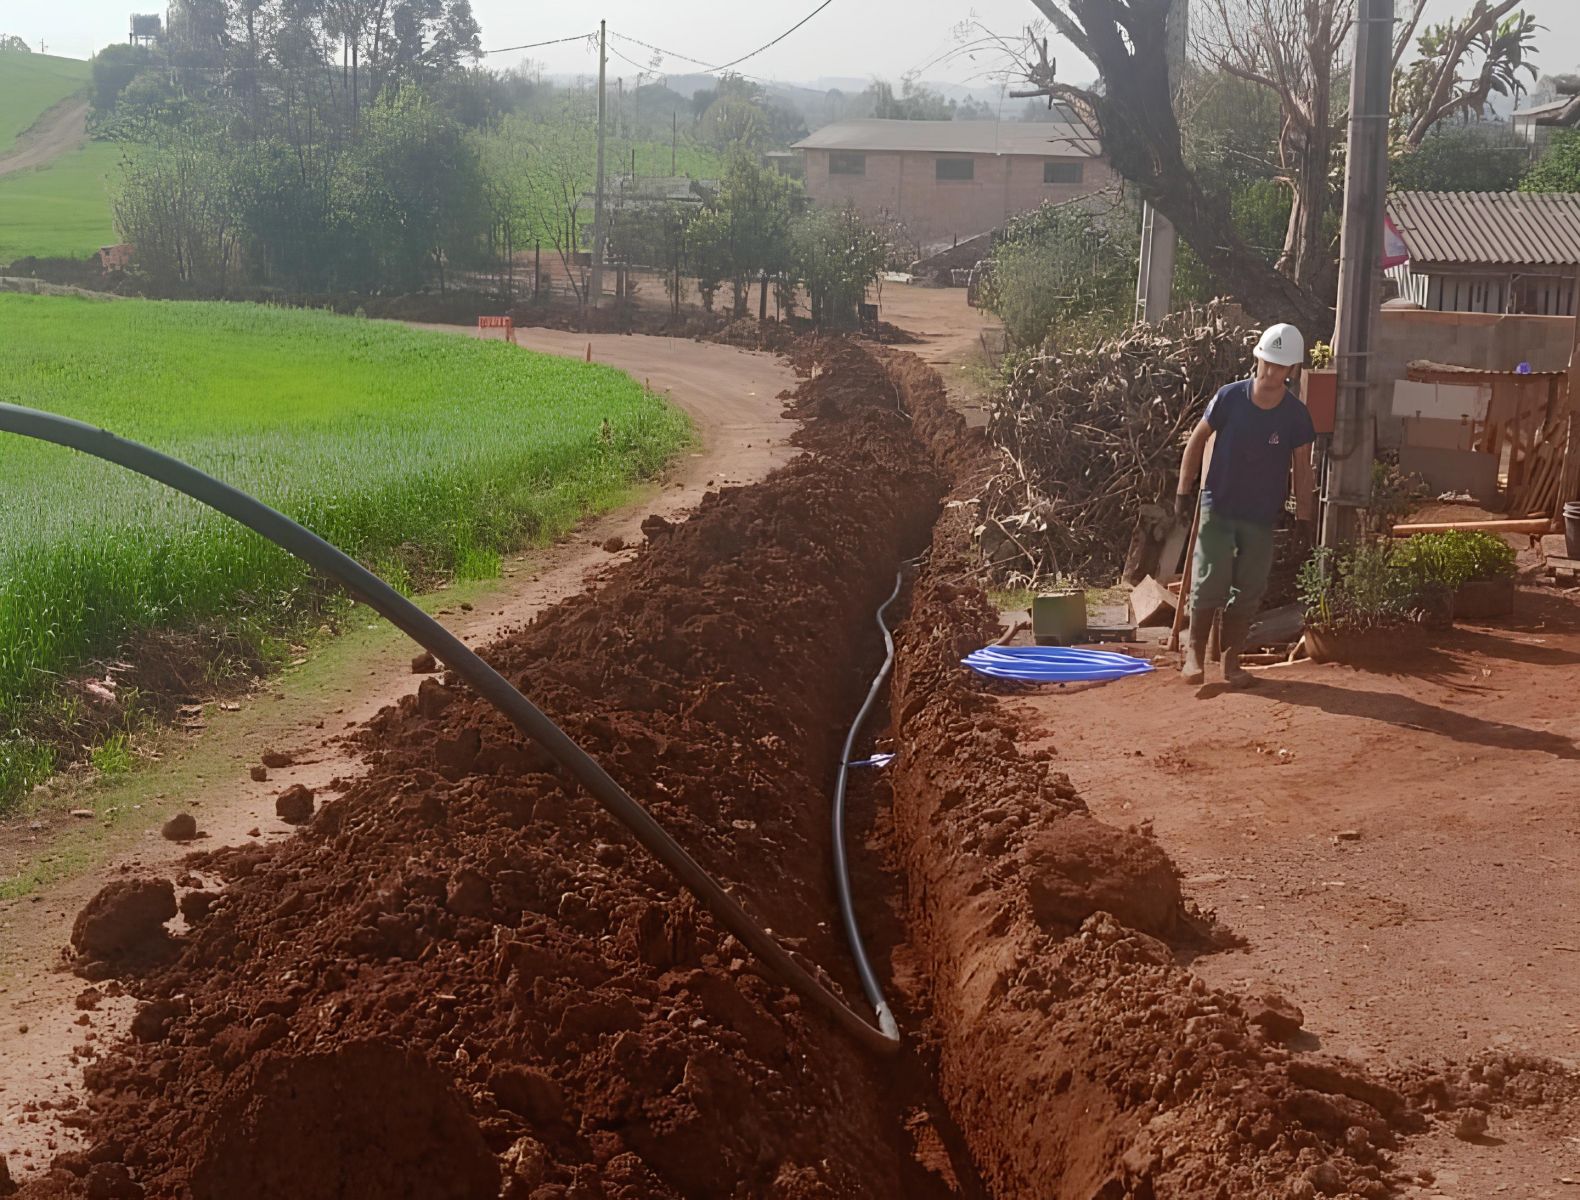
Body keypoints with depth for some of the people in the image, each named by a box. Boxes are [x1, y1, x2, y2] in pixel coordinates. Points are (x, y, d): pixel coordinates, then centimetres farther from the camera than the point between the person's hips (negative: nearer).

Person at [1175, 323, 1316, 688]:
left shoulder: (1296, 414, -9)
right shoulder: (1230, 398, -12)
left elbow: (1302, 466, 0)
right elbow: (1197, 440, -1)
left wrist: (1304, 516, -2)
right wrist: (1184, 491, -2)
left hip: (1262, 517, 2)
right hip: (1218, 508, -1)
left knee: (1248, 592, 5)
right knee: (1209, 582, -6)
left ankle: (1232, 660, 17)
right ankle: (1195, 652, 10)